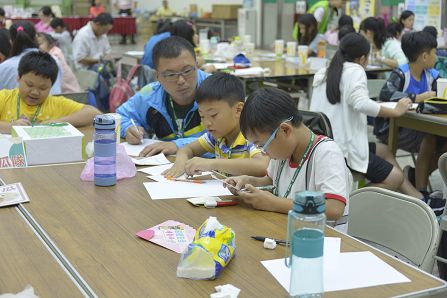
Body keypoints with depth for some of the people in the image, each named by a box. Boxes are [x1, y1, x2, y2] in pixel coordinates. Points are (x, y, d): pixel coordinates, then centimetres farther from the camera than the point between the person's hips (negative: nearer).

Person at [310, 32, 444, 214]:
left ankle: (420, 200, 27)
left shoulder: (324, 73, 13)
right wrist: (395, 112, -20)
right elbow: (360, 102, -28)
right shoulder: (355, 70, -10)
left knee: (383, 151, 24)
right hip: (342, 148, -9)